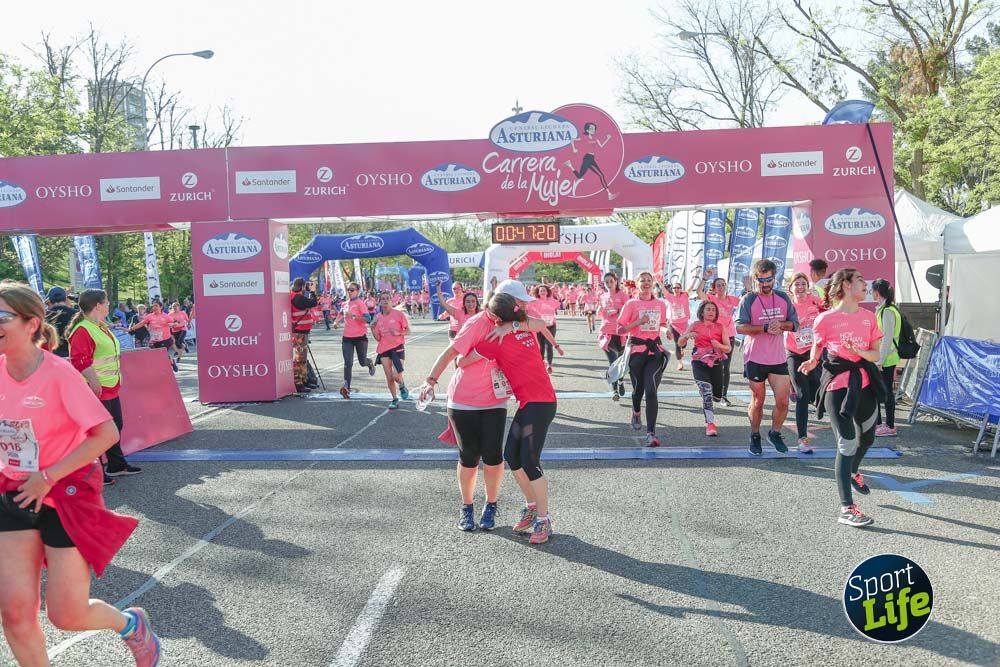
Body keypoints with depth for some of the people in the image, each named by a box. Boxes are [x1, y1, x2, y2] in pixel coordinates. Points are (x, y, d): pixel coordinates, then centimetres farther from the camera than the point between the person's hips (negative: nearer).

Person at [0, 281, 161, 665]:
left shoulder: (58, 373, -18)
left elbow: (107, 434, -22)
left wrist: (48, 477, -19)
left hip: (66, 496, -5)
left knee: (66, 616, 0)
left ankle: (131, 624, 31)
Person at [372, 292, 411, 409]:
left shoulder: (399, 314, -6)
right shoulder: (378, 317, 3)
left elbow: (408, 331, -1)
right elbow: (378, 338, 3)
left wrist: (398, 333, -19)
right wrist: (372, 328, -14)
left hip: (397, 347, -3)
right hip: (383, 349, 3)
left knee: (396, 375, -14)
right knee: (389, 377, 4)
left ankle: (402, 386, 21)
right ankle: (394, 399, 21)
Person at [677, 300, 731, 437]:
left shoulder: (720, 327, 5)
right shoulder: (695, 325, 3)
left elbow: (729, 348, 5)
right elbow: (680, 343, 4)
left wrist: (719, 345, -16)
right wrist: (687, 335, -17)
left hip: (716, 363, 3)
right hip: (700, 363, -3)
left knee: (717, 397, 9)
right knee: (707, 392, -19)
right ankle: (710, 424, -15)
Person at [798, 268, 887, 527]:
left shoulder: (869, 317, 5)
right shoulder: (826, 319, -9)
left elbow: (876, 354, 5)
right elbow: (817, 350, 4)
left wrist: (861, 351, -16)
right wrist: (812, 363, -16)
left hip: (864, 382, 6)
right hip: (837, 385, -6)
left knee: (868, 436, 24)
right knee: (847, 445, -10)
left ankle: (853, 471, 57)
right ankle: (846, 509, -4)